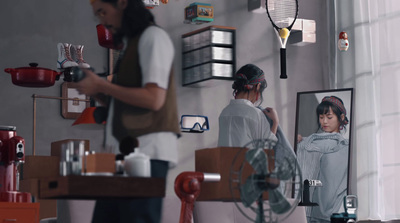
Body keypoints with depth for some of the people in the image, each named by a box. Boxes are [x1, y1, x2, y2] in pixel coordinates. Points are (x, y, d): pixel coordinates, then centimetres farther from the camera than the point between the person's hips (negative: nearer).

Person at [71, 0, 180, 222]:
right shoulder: (129, 45, 24)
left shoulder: (153, 36, -3)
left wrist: (101, 85, -8)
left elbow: (154, 99, -15)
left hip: (148, 150, -9)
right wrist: (95, 92, 9)